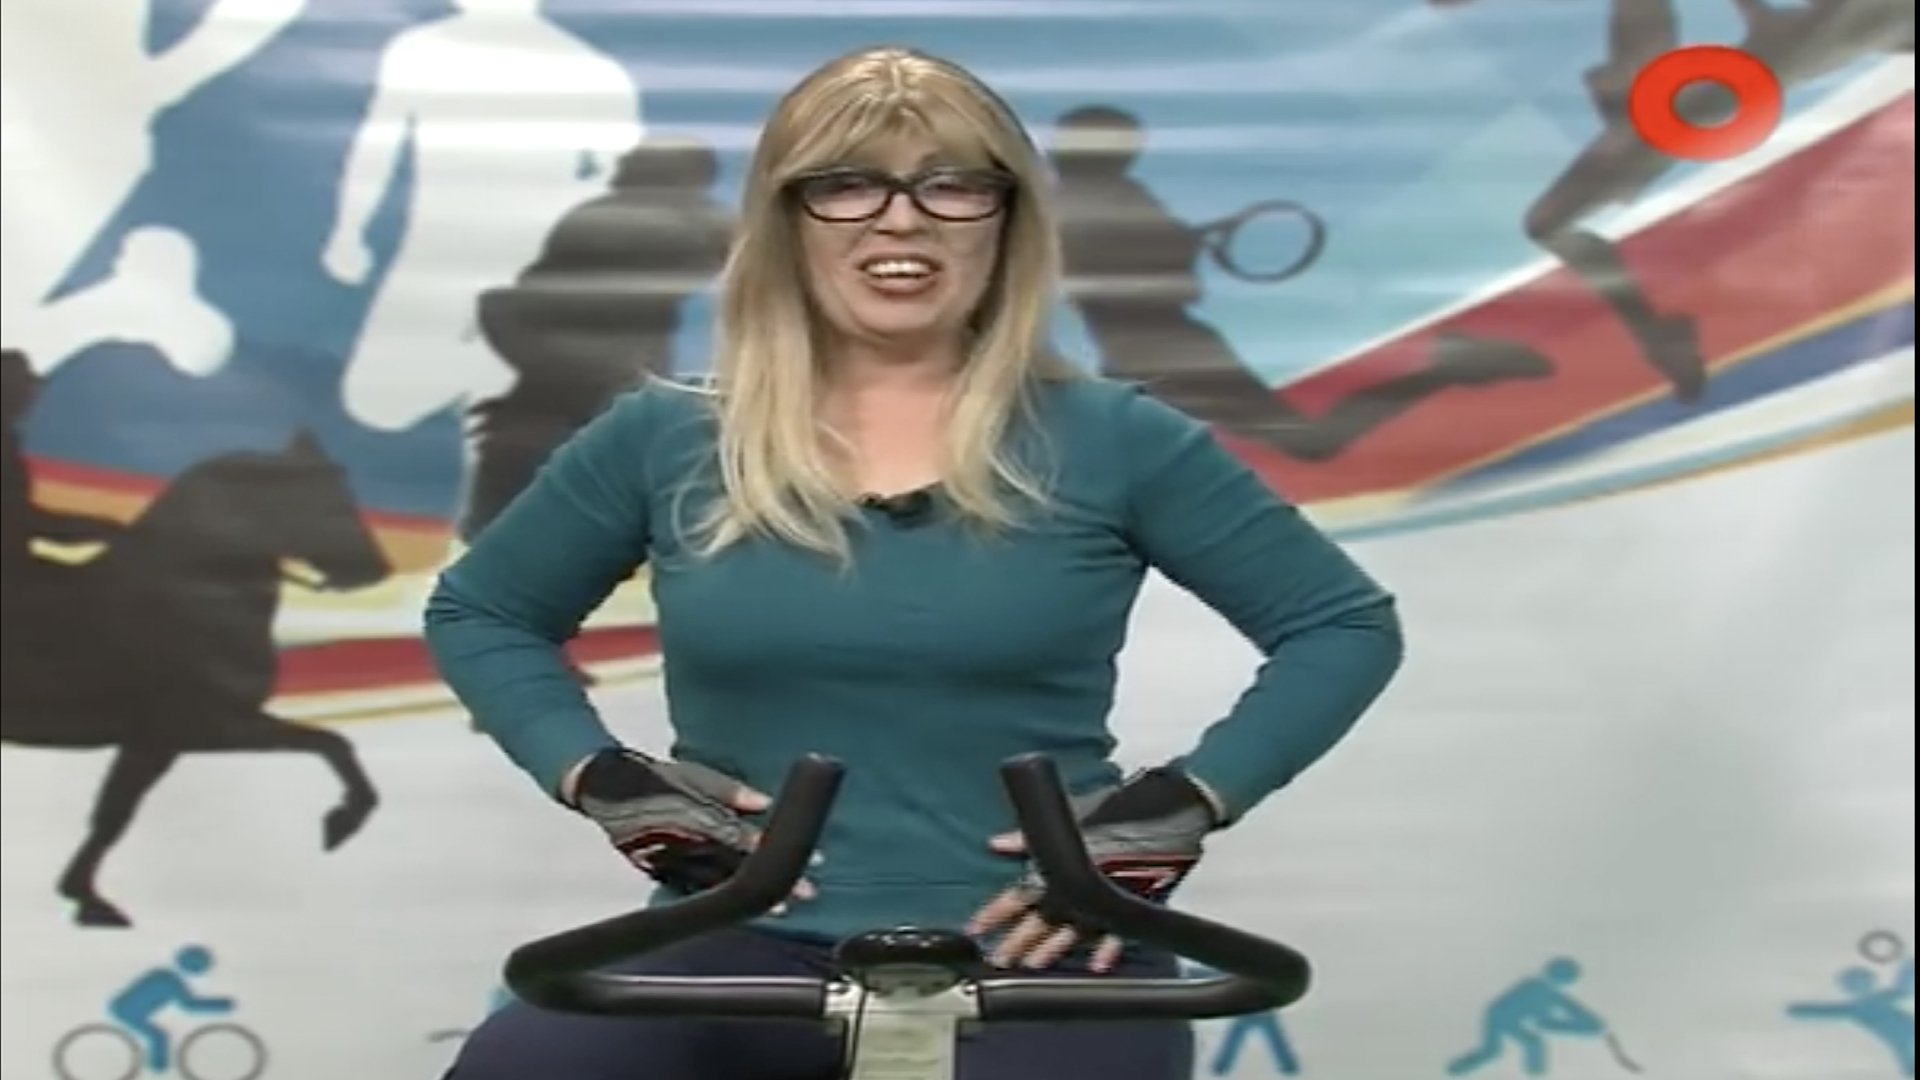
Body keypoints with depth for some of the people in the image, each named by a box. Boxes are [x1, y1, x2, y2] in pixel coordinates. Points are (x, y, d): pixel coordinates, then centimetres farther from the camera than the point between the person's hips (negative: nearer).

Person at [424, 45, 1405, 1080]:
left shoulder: (1110, 442, 0)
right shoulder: (663, 442, 4)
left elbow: (1346, 623, 6)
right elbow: (475, 615, 18)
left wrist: (1185, 801, -6)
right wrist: (600, 777, 1)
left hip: (1037, 956, -1)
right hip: (749, 950, 2)